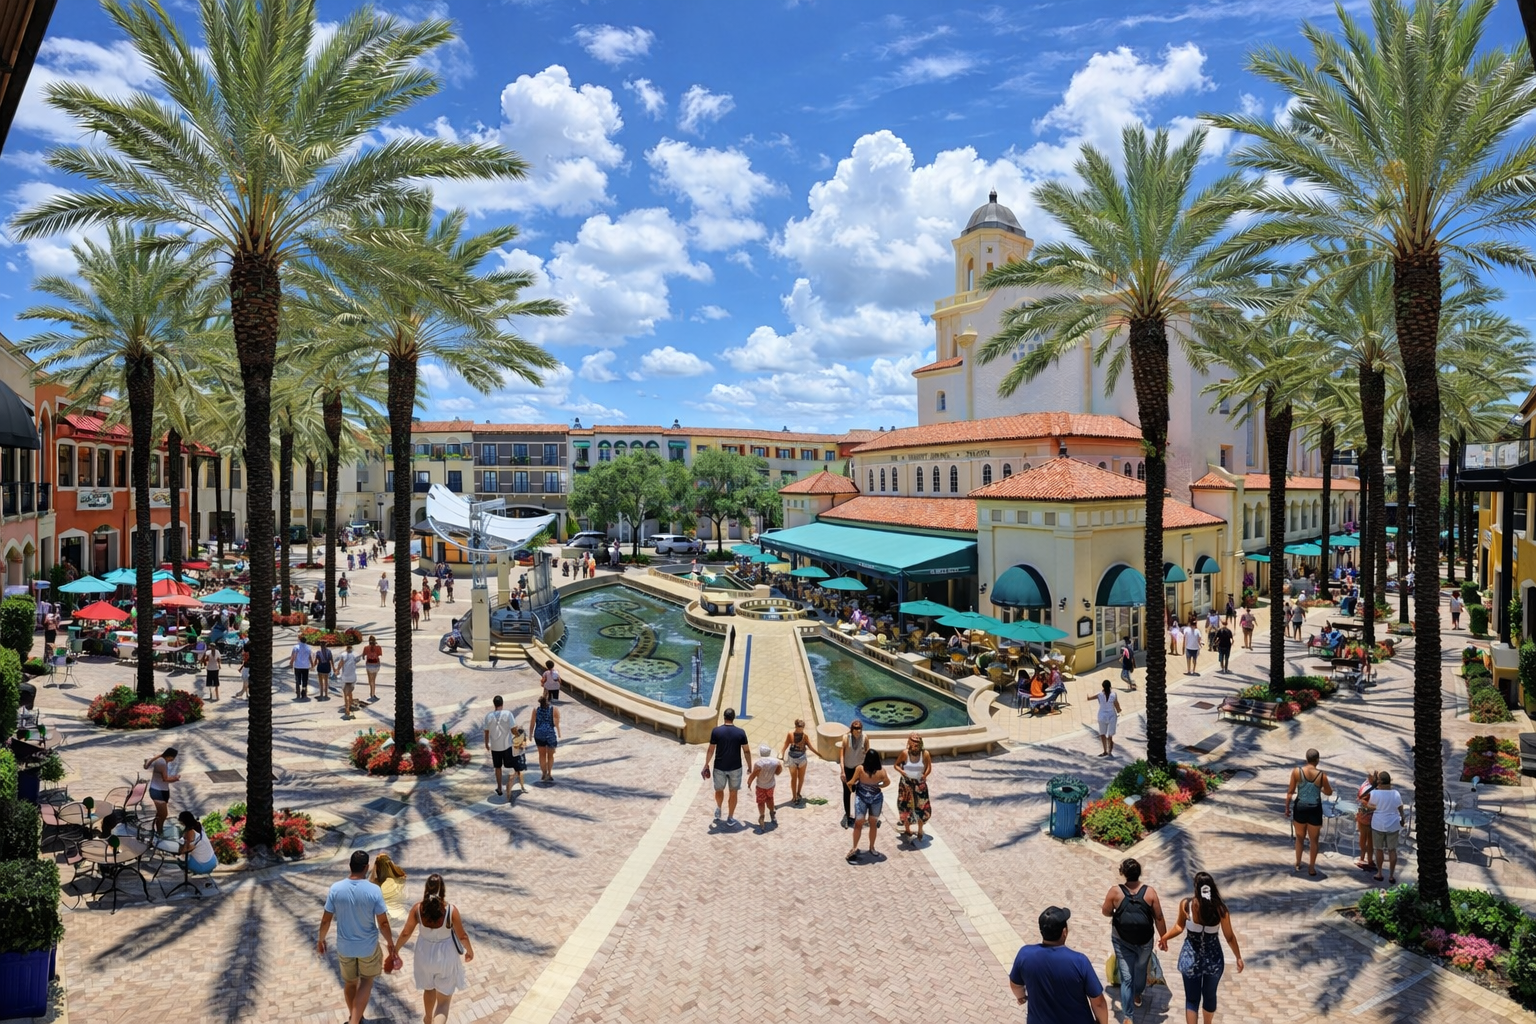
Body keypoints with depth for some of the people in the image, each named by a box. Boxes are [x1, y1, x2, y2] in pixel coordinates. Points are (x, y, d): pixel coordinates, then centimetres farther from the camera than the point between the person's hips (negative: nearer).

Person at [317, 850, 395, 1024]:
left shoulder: (335, 889, -15)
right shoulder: (374, 890, -21)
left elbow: (326, 920, -6)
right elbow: (383, 922, -15)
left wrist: (320, 940, 13)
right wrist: (390, 943, 1)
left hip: (344, 946, 3)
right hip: (368, 946, -3)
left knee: (350, 983, 25)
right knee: (366, 981, 20)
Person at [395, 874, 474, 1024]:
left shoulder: (417, 909, -19)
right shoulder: (451, 910, -26)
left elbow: (405, 933, -6)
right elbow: (462, 936, -13)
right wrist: (470, 950, 6)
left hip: (425, 954, 3)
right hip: (445, 955, -3)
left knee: (429, 988, 32)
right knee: (444, 999, 11)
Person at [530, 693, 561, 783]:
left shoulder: (536, 710, -6)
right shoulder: (554, 709, -11)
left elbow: (532, 724, -3)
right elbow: (557, 724, -9)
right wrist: (559, 735, 2)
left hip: (539, 734, 1)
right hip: (551, 734, -1)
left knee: (542, 755, 20)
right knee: (550, 756, 17)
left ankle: (544, 773, 27)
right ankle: (549, 774, 17)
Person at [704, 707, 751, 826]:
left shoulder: (716, 731, -11)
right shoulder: (741, 732, -10)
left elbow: (711, 750, -7)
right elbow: (746, 751, -4)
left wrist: (706, 765, 6)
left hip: (719, 767, 0)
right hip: (735, 768, 0)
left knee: (719, 790, 25)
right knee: (733, 793, 14)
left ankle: (718, 809, 39)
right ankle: (730, 818, 21)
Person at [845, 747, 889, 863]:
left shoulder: (860, 769, -25)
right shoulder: (882, 771, -21)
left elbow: (851, 783, -13)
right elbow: (887, 783, -2)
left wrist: (848, 784, 9)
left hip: (861, 798, -1)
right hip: (876, 798, 1)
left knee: (858, 824, 13)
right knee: (873, 824, 17)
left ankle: (855, 848, 16)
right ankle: (872, 847, 29)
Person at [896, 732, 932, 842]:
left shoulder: (925, 754, -13)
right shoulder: (905, 753, -15)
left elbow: (929, 767, -1)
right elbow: (896, 765, -4)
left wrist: (925, 775, -19)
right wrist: (901, 771, -24)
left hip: (920, 784, 0)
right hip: (906, 783, 0)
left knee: (922, 808, 3)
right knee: (905, 807, 10)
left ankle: (920, 831, 28)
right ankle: (907, 830, 32)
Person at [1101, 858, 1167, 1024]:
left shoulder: (1115, 891, -19)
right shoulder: (1150, 892, -17)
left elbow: (1106, 912, -5)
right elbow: (1159, 918, -8)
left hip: (1122, 940, -2)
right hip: (1145, 940, 2)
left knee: (1126, 977, 6)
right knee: (1141, 968, 29)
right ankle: (1137, 995, 52)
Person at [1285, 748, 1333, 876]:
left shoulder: (1296, 771, -11)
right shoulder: (1322, 775, -12)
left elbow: (1290, 792, -6)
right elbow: (1329, 792, 4)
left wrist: (1287, 807, 6)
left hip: (1300, 808, 1)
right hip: (1314, 810, -1)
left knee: (1300, 837, 19)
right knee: (1314, 839, 15)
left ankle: (1298, 863, 29)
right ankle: (1311, 867, 21)